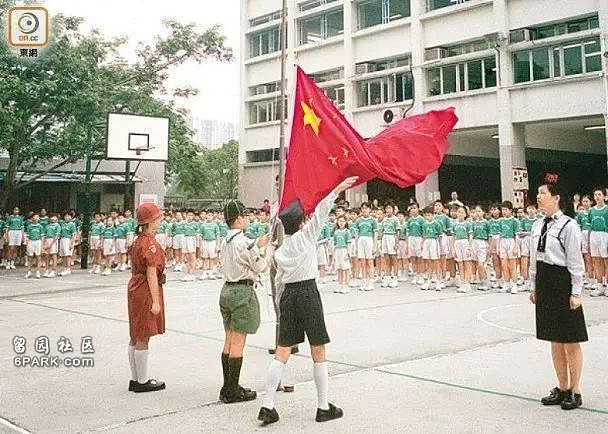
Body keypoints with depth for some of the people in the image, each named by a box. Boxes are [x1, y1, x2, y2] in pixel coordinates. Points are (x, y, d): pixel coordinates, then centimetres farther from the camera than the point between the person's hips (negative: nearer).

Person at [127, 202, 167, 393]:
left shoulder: (137, 240, 13)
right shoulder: (150, 243, -17)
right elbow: (151, 274, -20)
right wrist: (156, 301, -19)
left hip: (135, 289, 10)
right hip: (146, 291, -10)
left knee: (135, 338, 13)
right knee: (143, 338, -2)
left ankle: (135, 379, 21)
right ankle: (142, 382, 6)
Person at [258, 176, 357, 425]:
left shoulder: (280, 250, 10)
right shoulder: (306, 235, -5)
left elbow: (279, 279, 11)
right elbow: (320, 211, -10)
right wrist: (337, 190, -9)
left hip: (288, 295, 5)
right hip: (308, 294, -5)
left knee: (282, 352, 6)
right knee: (318, 353, 5)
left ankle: (267, 407, 2)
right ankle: (323, 408, 11)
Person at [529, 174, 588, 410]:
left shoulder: (569, 226, -12)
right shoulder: (537, 226, 8)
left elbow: (576, 262, -12)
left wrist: (576, 293, -13)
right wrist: (534, 286, 14)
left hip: (564, 284, -7)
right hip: (545, 285, 7)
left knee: (570, 342, 4)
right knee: (555, 341, 16)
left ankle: (575, 391, 18)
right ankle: (562, 388, 28)